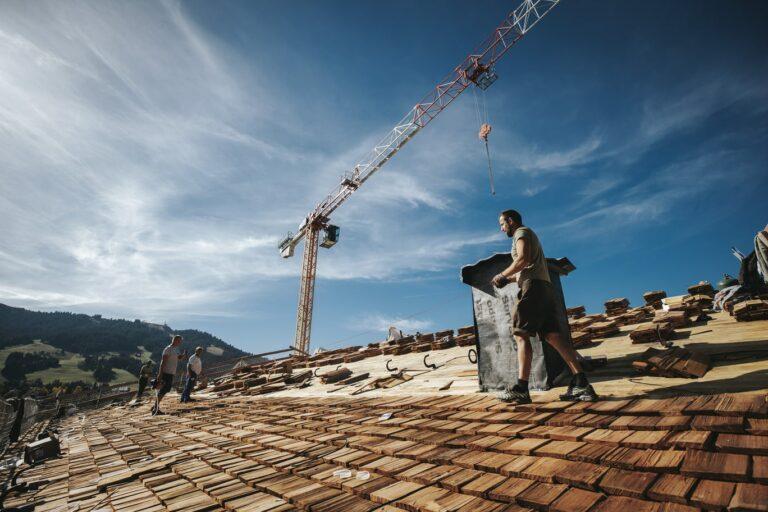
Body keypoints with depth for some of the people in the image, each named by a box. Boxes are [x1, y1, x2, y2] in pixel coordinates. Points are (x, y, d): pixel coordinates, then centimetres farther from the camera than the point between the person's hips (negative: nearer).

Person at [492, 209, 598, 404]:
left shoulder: (522, 232, 4)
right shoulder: (530, 236, 32)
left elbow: (523, 259, -15)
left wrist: (502, 275, -6)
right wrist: (509, 279, 21)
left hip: (533, 286, -10)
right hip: (544, 287, 10)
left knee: (521, 334, -13)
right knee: (553, 335, 1)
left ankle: (521, 389, -16)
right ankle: (581, 384, -6)